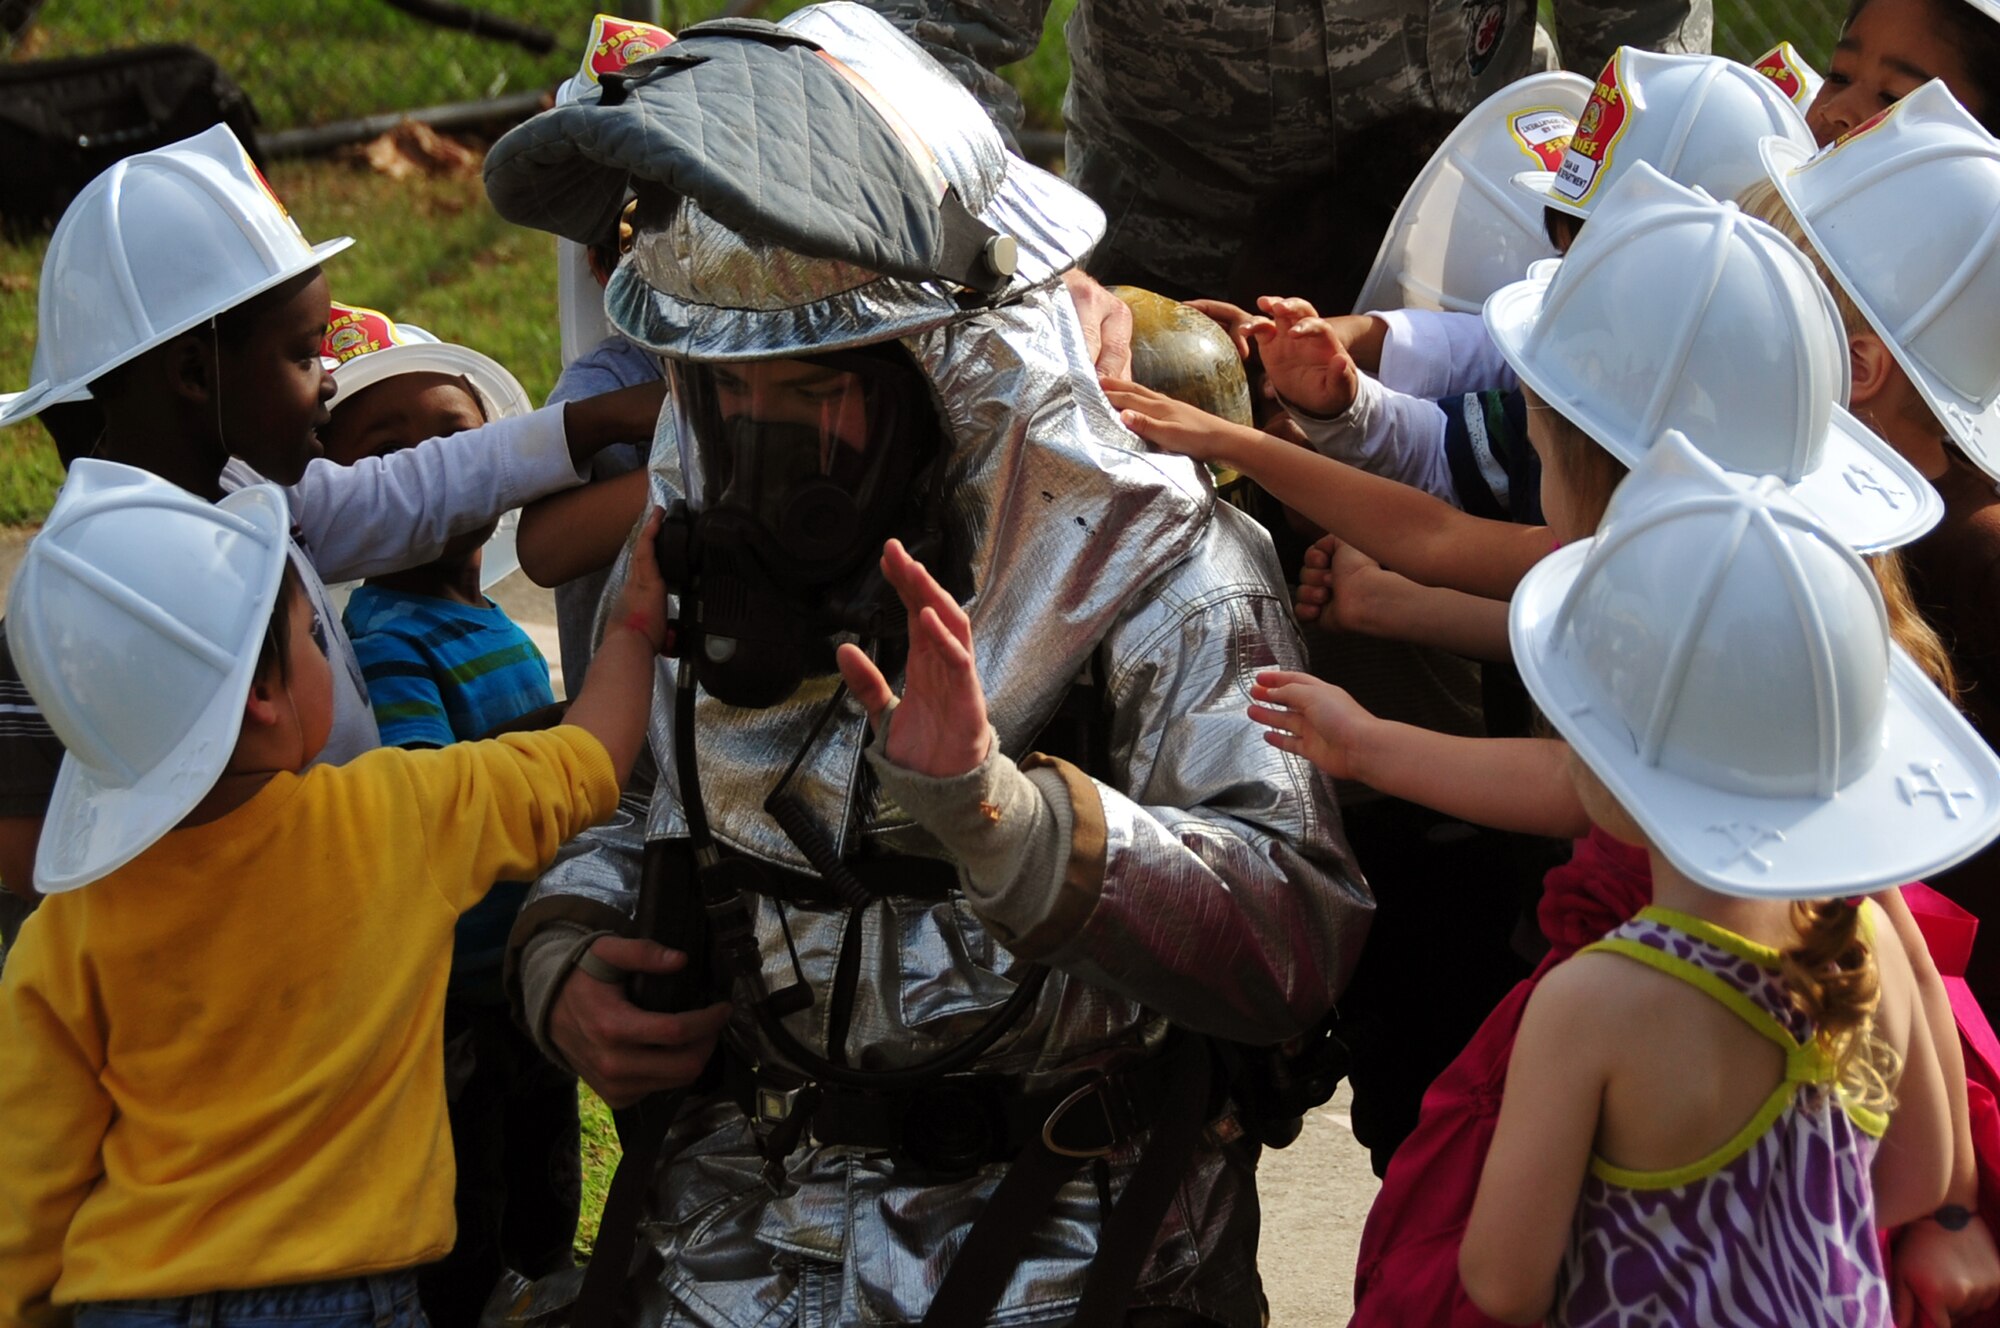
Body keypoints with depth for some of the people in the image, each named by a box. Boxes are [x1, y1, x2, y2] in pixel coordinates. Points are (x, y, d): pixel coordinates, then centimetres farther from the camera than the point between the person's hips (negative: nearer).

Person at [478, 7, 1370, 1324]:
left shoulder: (1153, 567, -13)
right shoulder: (703, 548, 6)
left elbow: (1298, 940, -23)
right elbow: (604, 804, 22)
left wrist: (993, 806, -35)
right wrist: (563, 961, -1)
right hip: (740, 1205, 4)